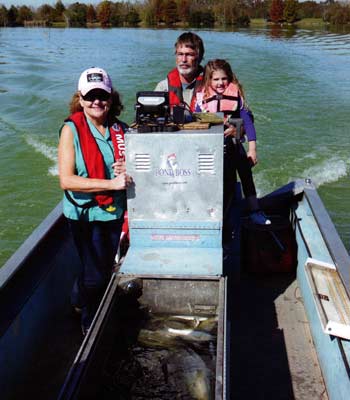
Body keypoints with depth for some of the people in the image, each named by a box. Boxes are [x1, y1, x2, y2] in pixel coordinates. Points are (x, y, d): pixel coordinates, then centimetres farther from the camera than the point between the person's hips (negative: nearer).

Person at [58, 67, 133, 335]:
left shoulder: (120, 129, 1)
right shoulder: (72, 130, -13)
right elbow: (66, 180, -21)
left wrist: (127, 171, -13)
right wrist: (111, 183, -27)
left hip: (115, 212, 5)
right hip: (85, 214, -5)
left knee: (107, 267, 18)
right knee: (96, 274, 2)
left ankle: (79, 300, 48)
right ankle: (90, 324, 31)